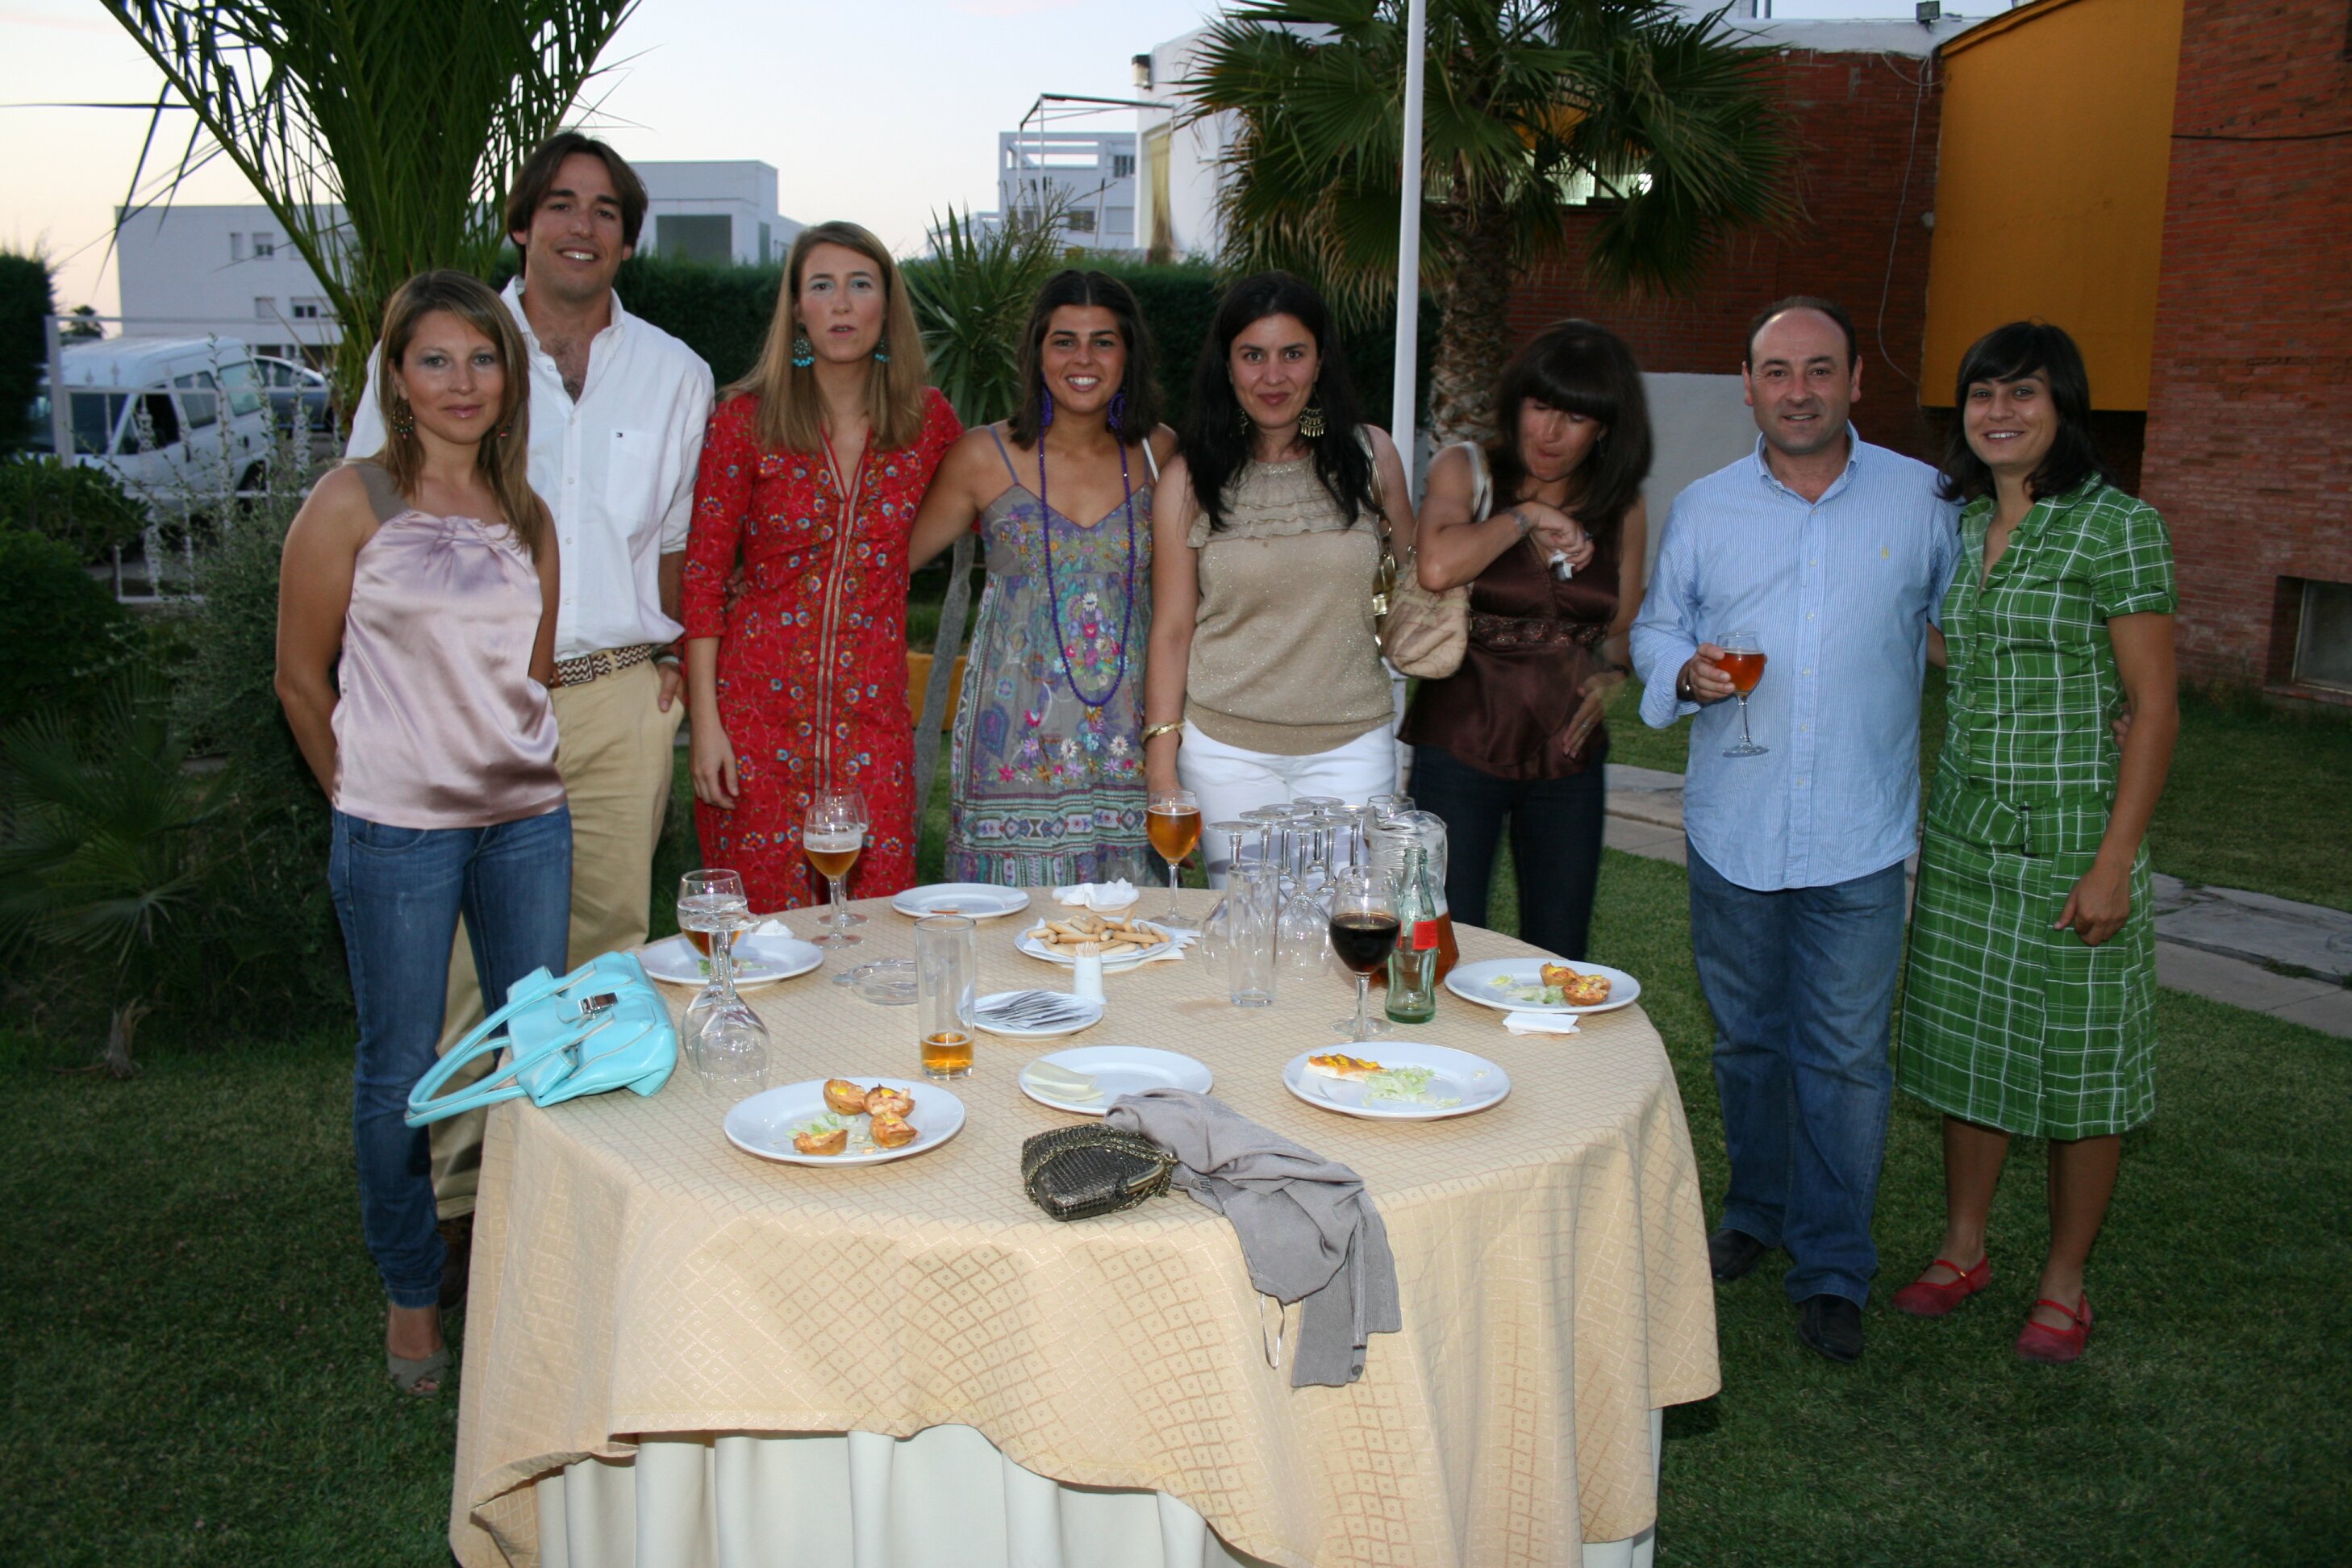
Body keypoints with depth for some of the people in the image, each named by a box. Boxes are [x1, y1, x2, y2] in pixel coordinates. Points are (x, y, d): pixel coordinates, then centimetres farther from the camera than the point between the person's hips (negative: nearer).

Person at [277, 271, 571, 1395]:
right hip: (397, 834, -4)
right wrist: (370, 794, 6)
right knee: (400, 1070, 5)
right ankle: (412, 1292, 24)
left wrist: (520, 773, 13)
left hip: (527, 820, 5)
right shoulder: (353, 503, -6)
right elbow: (302, 678, -1)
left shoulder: (526, 515, 9)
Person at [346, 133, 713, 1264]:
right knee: (467, 957, -2)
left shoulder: (672, 374, 12)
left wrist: (670, 657, 5)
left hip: (620, 700, 2)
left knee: (607, 947, 6)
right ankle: (463, 1199, 10)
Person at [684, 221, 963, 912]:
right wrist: (705, 719, -6)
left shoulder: (926, 420, 5)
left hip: (873, 718, 2)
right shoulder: (745, 419, -1)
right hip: (759, 707, -2)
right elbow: (702, 575, -1)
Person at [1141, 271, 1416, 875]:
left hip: (1351, 747, 1)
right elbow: (1172, 629, 0)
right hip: (1226, 750, -1)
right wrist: (1161, 761, -4)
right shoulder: (1190, 479, 0)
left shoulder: (1369, 456, 4)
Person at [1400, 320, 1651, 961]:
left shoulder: (1621, 508, 7)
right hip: (1461, 747, -3)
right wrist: (1528, 516, -14)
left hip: (1569, 757, 4)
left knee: (1560, 964, 11)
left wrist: (1607, 675, -1)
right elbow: (1437, 567, -25)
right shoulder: (1466, 471, -3)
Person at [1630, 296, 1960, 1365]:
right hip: (1732, 826, 2)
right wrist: (1686, 672, -11)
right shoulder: (1703, 508, 4)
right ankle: (1757, 1215, 36)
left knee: (1846, 1055, 0)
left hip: (1860, 835, -2)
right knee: (1746, 1039, 16)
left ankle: (1831, 1268, 14)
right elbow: (1656, 628, 11)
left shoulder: (1924, 500, 2)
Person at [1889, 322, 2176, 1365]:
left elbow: (2153, 707, -12)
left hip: (2071, 832, -5)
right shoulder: (1960, 523, 9)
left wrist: (2114, 861, -16)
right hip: (1963, 828, 6)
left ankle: (2065, 1282, 21)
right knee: (1968, 1041, 13)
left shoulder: (2117, 526, -10)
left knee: (2078, 1057, 6)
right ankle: (1963, 1248, 29)